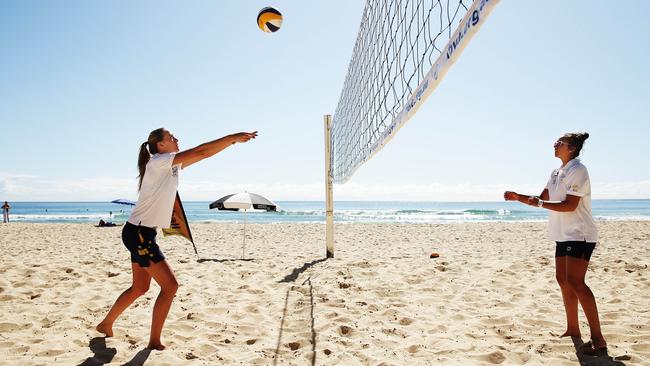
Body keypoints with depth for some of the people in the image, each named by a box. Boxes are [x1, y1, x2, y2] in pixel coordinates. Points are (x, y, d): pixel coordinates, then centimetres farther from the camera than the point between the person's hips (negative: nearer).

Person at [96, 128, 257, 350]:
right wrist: (232, 138, -16)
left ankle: (106, 325, 39)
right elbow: (200, 152, -20)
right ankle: (154, 342, 3)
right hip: (138, 233, -10)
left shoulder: (172, 164, 12)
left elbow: (201, 153, 11)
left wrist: (233, 140, 5)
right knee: (170, 286, -7)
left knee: (139, 288, 21)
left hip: (142, 234, 10)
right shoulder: (158, 162, -14)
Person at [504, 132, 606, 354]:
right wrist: (518, 197, 7)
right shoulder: (557, 173, 15)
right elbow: (542, 199, 18)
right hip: (564, 235, 9)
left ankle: (598, 338, -11)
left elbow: (570, 205, -20)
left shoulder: (577, 170, -12)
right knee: (563, 280, 10)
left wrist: (540, 204, -24)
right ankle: (573, 329, 20)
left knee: (575, 282, -16)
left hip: (579, 235, -9)